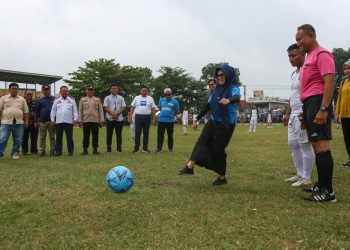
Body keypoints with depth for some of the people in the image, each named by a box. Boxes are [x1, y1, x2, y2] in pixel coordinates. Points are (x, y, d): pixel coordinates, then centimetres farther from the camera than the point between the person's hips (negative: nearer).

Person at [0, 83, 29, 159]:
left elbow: (25, 111, 11)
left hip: (19, 123, 2)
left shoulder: (22, 99, 12)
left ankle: (15, 153, 19)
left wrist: (26, 121, 3)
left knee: (18, 140, 5)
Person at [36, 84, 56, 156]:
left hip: (52, 121, -2)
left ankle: (52, 151, 8)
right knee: (42, 137, 4)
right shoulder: (40, 100, 10)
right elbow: (37, 111, 11)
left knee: (52, 137, 3)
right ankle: (42, 151, 9)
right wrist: (36, 121, 5)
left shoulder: (54, 99, 5)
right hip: (42, 121, 2)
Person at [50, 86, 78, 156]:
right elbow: (53, 110, 11)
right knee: (58, 137, 3)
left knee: (69, 137, 0)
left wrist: (75, 119, -5)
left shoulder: (72, 100, 9)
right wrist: (52, 119, 4)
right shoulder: (57, 100, 12)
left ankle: (70, 151, 6)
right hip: (59, 121, 1)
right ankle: (58, 151, 9)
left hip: (69, 121, -1)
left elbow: (75, 110, 5)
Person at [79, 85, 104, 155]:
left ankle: (95, 150, 9)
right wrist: (80, 121, -1)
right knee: (86, 136, 2)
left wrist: (101, 120, 0)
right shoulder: (82, 100, 9)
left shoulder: (97, 100, 10)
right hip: (86, 121, -1)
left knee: (95, 136, 2)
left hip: (95, 121, 1)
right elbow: (80, 111, 6)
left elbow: (101, 110, 7)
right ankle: (85, 150, 8)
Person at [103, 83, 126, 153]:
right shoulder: (107, 98, 6)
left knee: (119, 134, 3)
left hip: (119, 118, 1)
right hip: (109, 118, -1)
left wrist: (117, 113, -13)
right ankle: (109, 149, 8)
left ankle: (119, 148, 9)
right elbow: (105, 107, -2)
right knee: (109, 134, 2)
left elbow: (123, 107, 2)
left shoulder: (121, 98, 10)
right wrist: (112, 114, -15)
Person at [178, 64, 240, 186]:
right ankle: (190, 166, -24)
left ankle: (222, 177, 15)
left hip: (226, 124, -6)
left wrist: (229, 101, -57)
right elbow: (208, 106, 16)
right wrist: (197, 119, 17)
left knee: (218, 149, -1)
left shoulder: (233, 88, -10)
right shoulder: (217, 89, 9)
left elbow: (237, 98, -34)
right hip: (213, 121, 6)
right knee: (202, 141, -13)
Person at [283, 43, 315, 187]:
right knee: (293, 144, 12)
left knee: (305, 145, -5)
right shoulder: (294, 74, 19)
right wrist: (287, 113, 23)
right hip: (294, 115, 10)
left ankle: (306, 178, 2)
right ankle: (300, 174, 21)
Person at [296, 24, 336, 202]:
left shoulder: (321, 54, -7)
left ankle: (328, 191, -10)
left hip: (318, 103, -10)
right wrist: (305, 111, 24)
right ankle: (321, 185, 18)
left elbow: (329, 83, -17)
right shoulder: (309, 57, 23)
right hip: (309, 104, 10)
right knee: (316, 145, 11)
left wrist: (323, 109, -25)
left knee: (321, 145, -12)